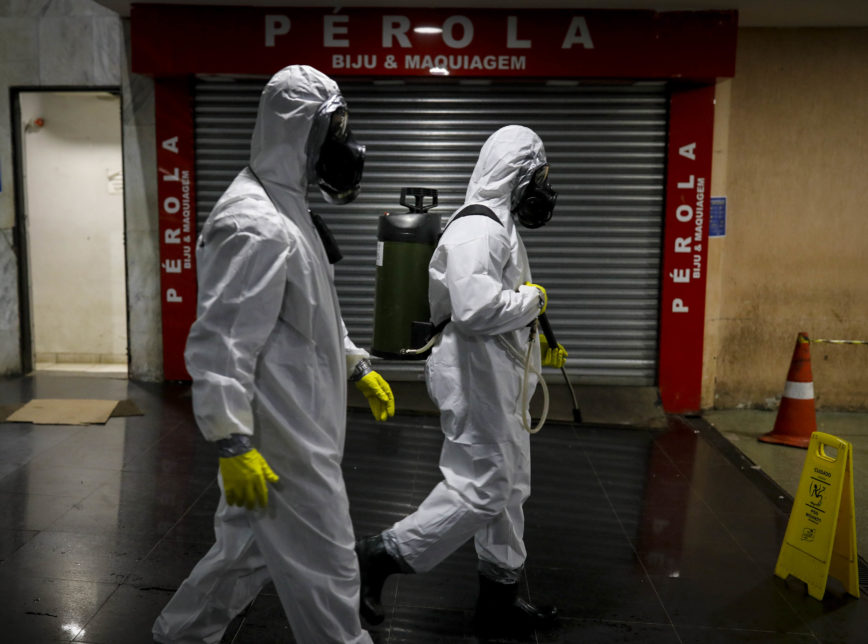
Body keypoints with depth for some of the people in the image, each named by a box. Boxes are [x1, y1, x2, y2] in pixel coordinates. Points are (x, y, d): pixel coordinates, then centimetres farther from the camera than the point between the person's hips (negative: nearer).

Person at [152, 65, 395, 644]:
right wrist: (233, 444, -25)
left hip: (293, 428, 10)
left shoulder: (287, 209, 13)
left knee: (250, 550, 22)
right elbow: (218, 344, -25)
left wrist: (359, 365, 22)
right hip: (284, 445, -10)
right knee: (327, 574, 4)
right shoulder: (254, 225, -21)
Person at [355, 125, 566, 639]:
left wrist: (538, 343, 15)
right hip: (478, 381, -11)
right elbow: (476, 309, -33)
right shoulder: (476, 230, -19)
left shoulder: (498, 226, 15)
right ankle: (381, 555, 8)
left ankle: (501, 597, 28)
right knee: (479, 489, -6)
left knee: (509, 488, 15)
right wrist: (533, 299, -17)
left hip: (501, 381, 11)